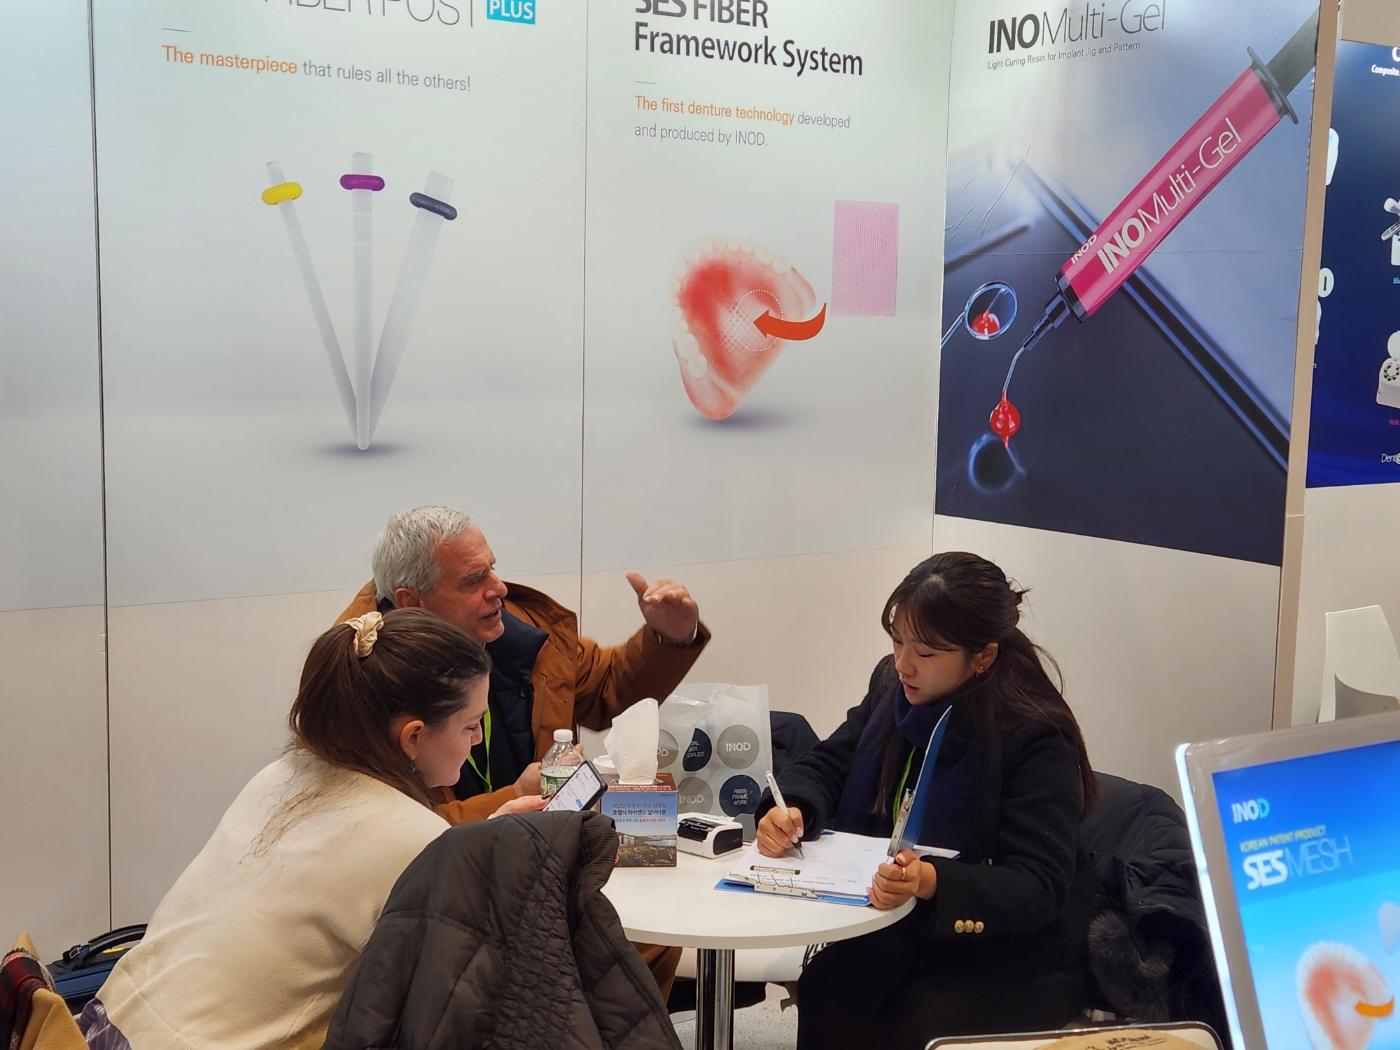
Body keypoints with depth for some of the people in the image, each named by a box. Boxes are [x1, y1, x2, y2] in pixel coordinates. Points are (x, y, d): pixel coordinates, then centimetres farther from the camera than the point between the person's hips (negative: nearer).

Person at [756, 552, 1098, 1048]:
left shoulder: (1037, 737, -21)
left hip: (1017, 956, -5)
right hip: (908, 926, 5)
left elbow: (1038, 887, -24)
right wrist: (792, 809, -18)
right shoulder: (892, 685, -2)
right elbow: (829, 763, 6)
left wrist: (933, 881, -41)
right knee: (826, 992, -22)